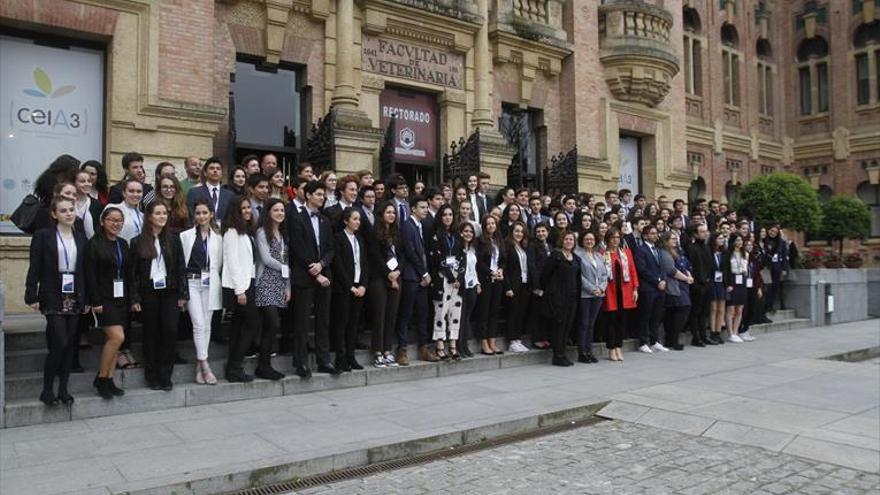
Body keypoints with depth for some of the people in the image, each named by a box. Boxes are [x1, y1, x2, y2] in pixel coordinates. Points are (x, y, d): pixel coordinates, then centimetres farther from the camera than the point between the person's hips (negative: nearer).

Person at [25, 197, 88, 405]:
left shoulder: (81, 238, 10)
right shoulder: (42, 236, -1)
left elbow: (84, 270, 10)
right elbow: (34, 268, -3)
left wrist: (87, 300, 7)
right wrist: (32, 297, -10)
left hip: (75, 299, 4)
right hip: (53, 298, -4)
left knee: (70, 345, 6)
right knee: (60, 343, -10)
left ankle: (63, 389, 15)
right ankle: (47, 389, 6)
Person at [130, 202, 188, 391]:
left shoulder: (174, 240, 6)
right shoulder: (138, 242, 2)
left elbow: (181, 268, 5)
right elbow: (133, 272, 1)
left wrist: (183, 294, 0)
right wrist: (134, 299, -5)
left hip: (170, 292, 1)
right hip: (148, 294, -1)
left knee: (170, 332, -7)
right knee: (151, 334, 6)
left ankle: (165, 375, 4)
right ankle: (152, 376, 16)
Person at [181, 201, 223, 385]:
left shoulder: (218, 237, 5)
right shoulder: (185, 236, 3)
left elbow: (220, 262, 7)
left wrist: (212, 277, 2)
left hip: (210, 284, 2)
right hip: (191, 282, -2)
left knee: (207, 325, 5)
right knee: (199, 324, -8)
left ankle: (200, 365, 15)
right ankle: (205, 366, -3)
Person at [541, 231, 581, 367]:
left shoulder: (576, 259, 15)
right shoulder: (555, 255, -4)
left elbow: (578, 278, 20)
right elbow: (546, 273, -6)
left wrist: (577, 293, 12)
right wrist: (546, 290, -2)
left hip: (572, 296, 6)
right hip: (558, 295, -6)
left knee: (568, 324, 6)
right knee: (559, 324, -5)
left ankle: (562, 354, 14)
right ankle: (558, 356, 1)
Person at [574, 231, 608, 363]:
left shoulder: (599, 256, 17)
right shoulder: (577, 253, -5)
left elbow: (605, 274, 14)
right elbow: (579, 275, -12)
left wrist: (601, 288, -4)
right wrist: (592, 289, -14)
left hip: (598, 294, 6)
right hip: (584, 294, -6)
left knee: (591, 324, 9)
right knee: (583, 324, -2)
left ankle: (589, 351, 14)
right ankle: (581, 353, 4)